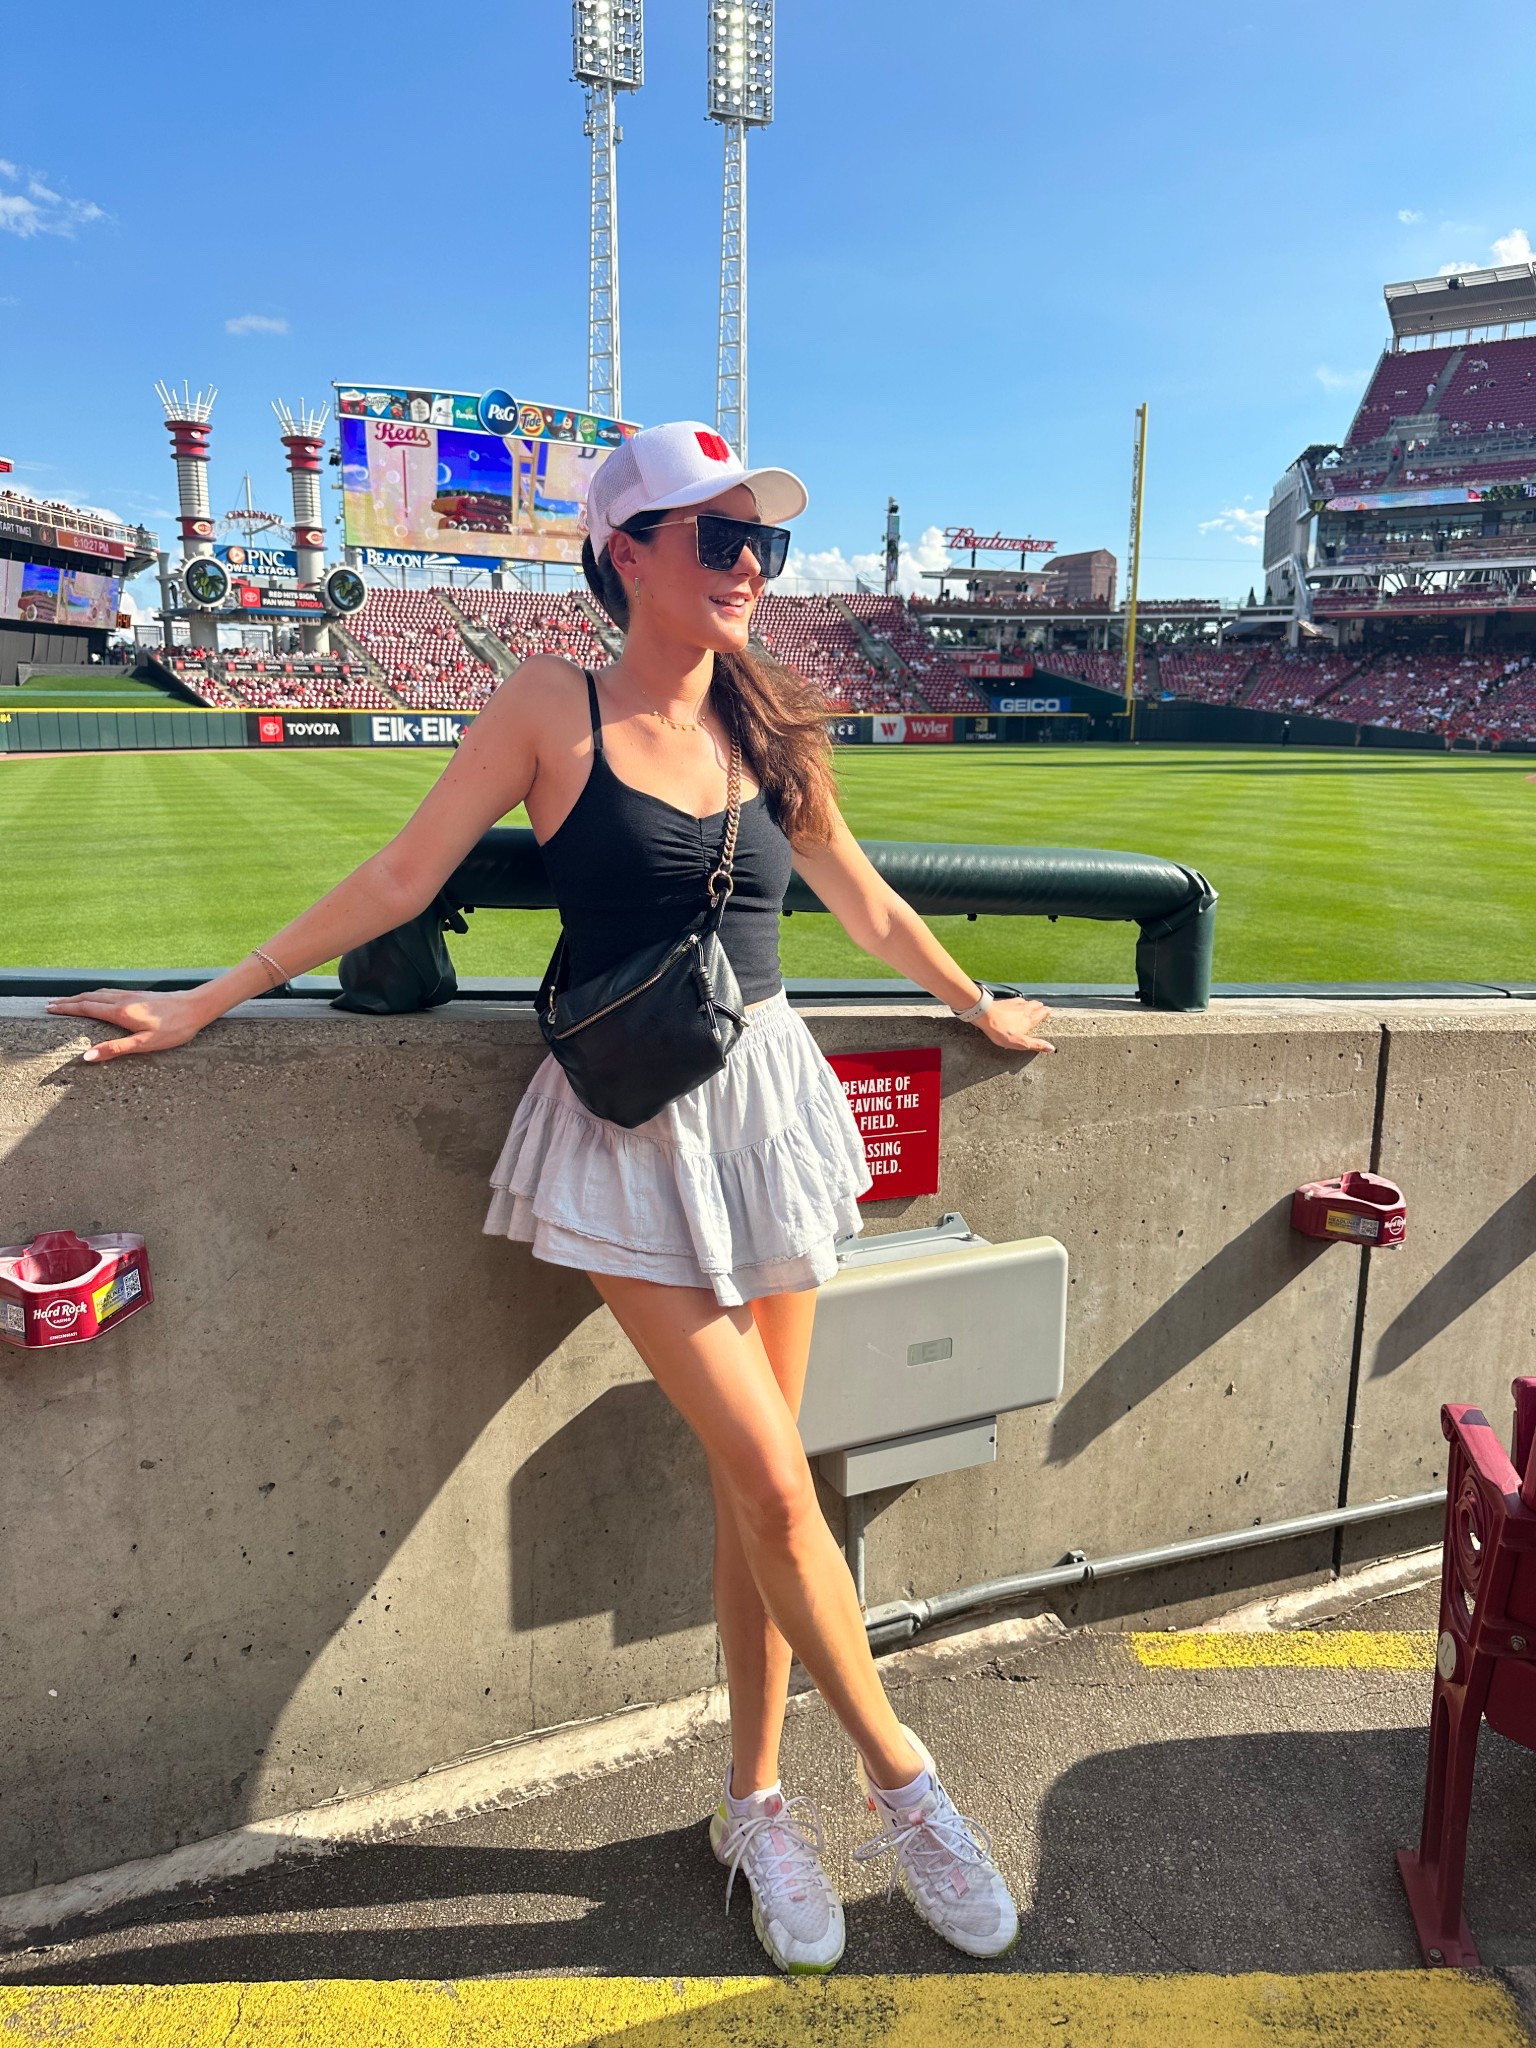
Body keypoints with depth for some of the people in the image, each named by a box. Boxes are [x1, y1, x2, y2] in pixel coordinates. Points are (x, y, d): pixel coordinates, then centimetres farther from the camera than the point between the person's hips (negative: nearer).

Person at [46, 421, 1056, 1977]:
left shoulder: (767, 729, 8)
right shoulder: (554, 710, -4)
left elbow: (865, 905, 20)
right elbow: (399, 879, -2)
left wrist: (977, 1007, 31)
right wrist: (205, 1003, 1)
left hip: (766, 1102, 4)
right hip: (628, 1130, -4)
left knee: (753, 1482, 9)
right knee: (773, 1480, -5)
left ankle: (758, 1802, 29)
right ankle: (906, 1787, 18)